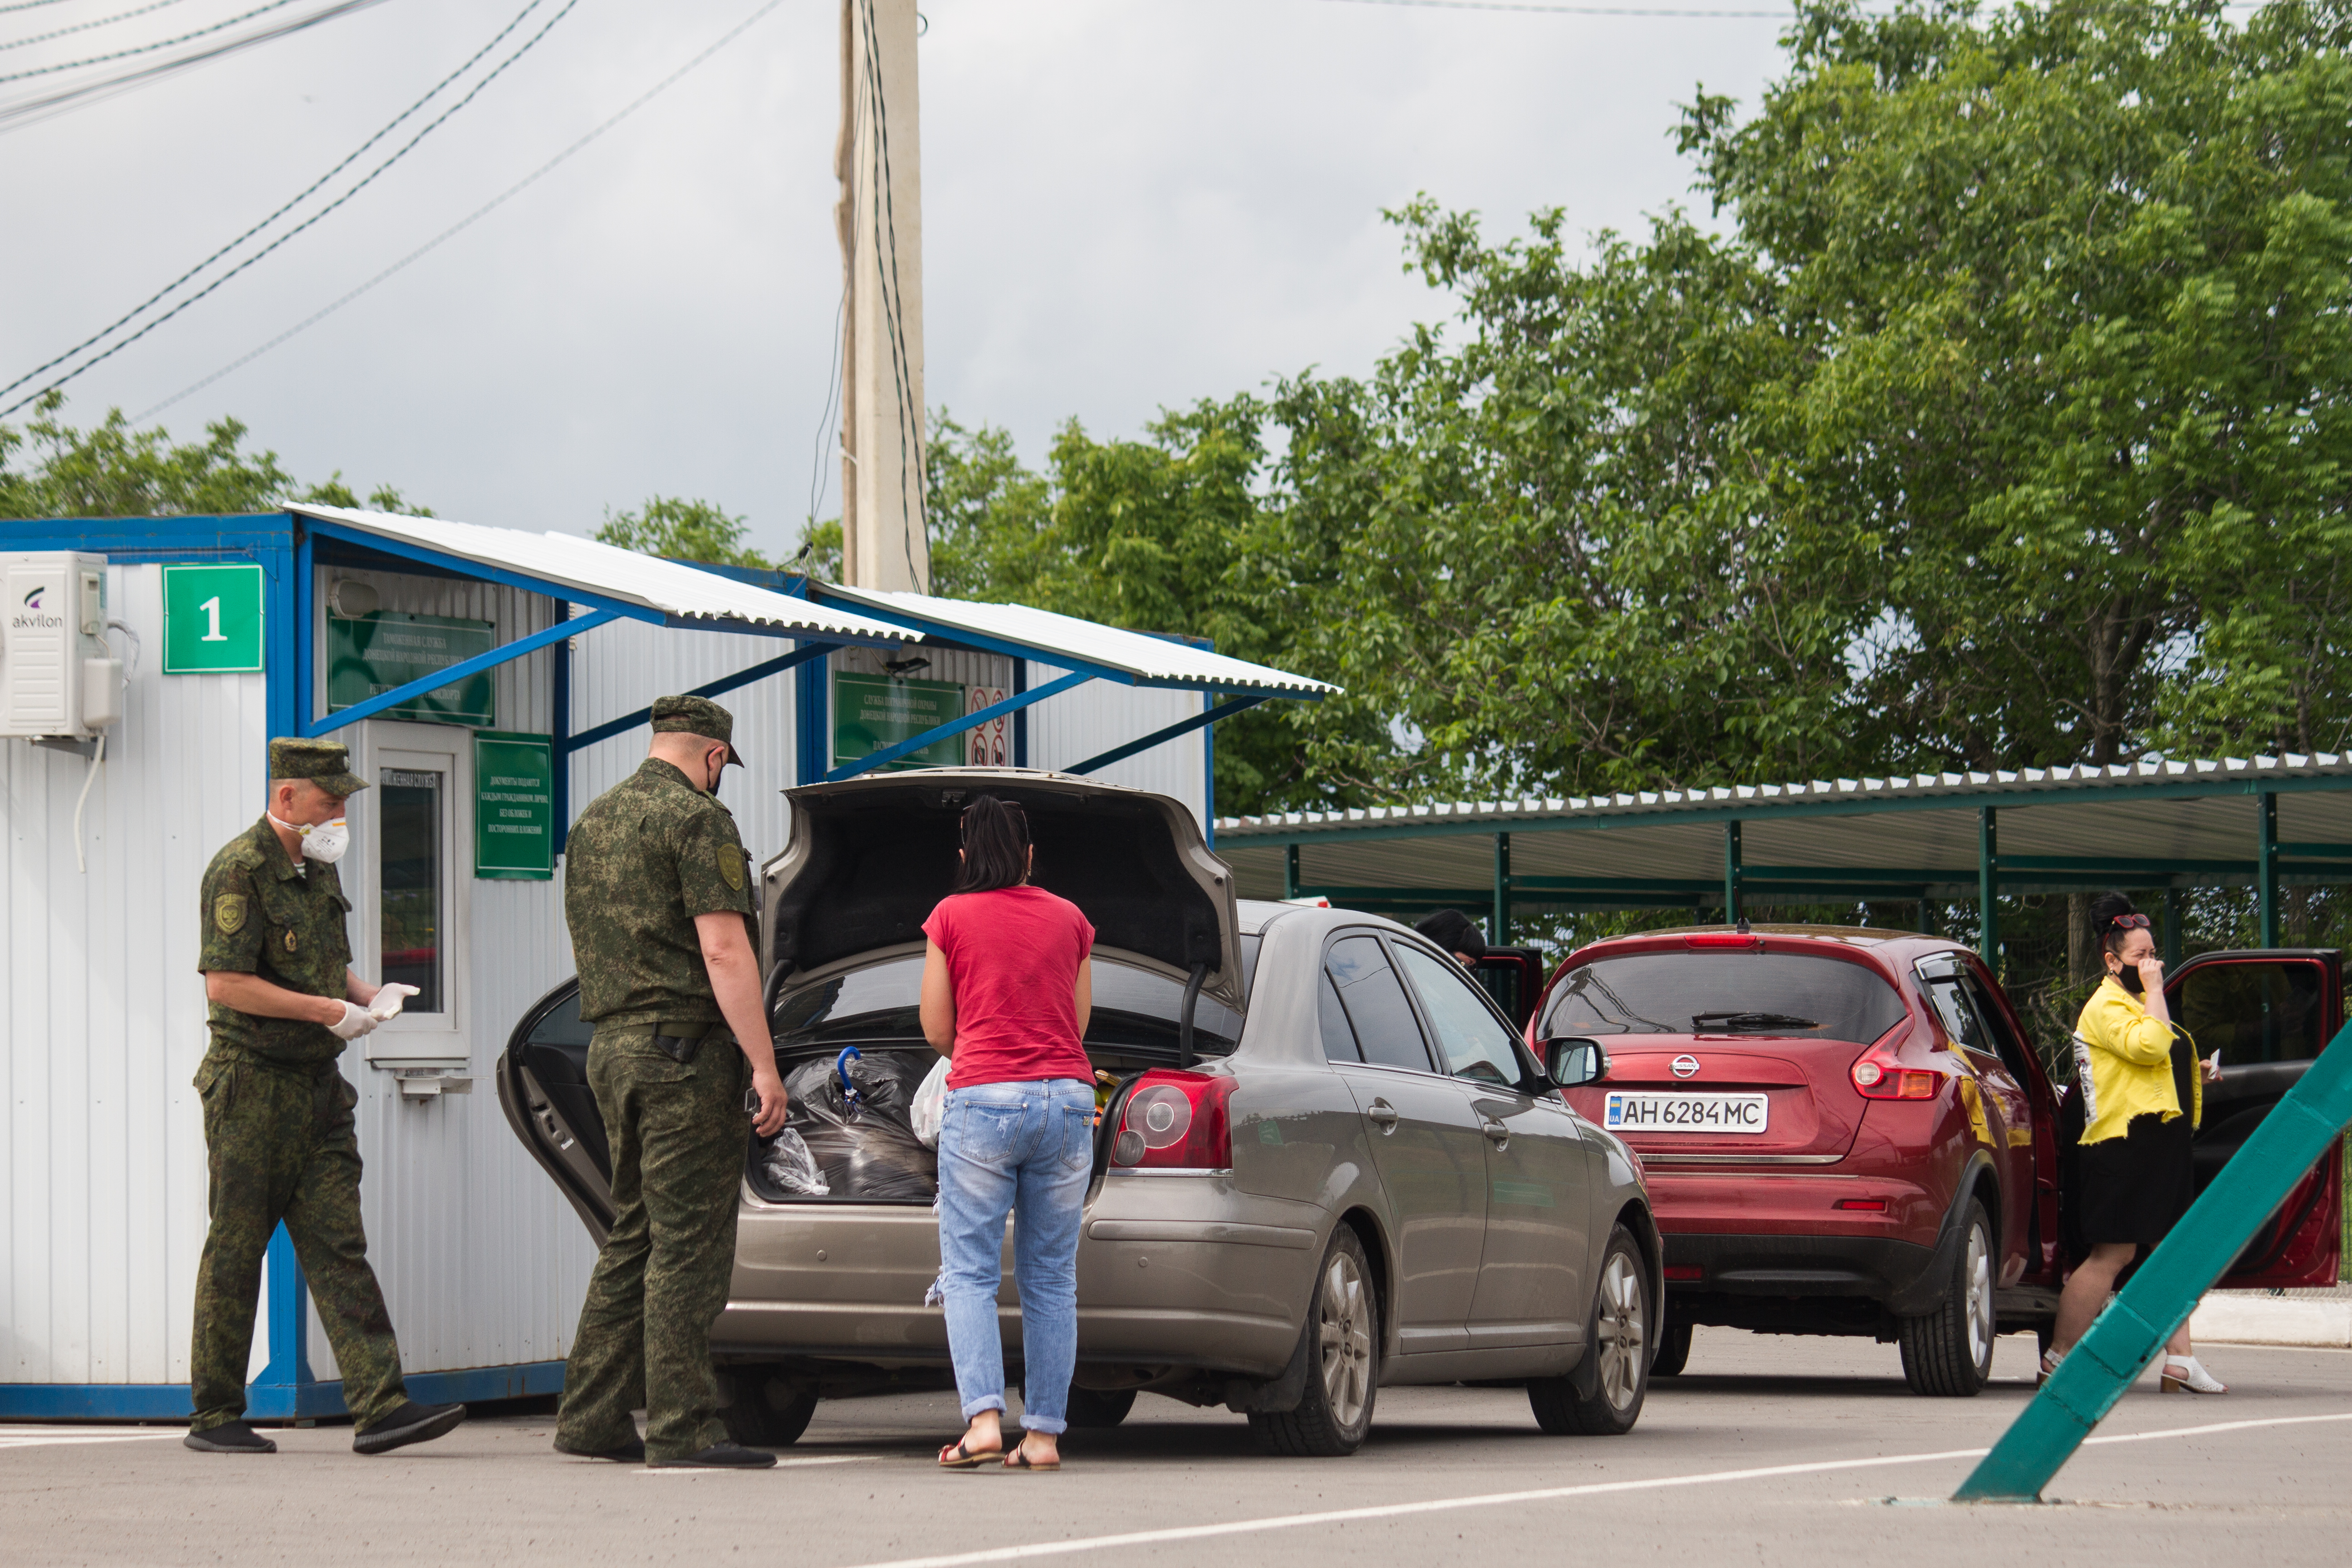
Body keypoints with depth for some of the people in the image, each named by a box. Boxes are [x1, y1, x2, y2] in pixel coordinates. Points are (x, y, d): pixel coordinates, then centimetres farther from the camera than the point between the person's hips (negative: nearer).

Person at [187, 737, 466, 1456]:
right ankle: (215, 1416, 8)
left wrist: (367, 993, 6)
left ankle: (379, 1405, -8)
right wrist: (330, 1011, -19)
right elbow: (225, 984, -20)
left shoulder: (318, 868, 15)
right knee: (236, 1249, 0)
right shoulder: (240, 870, -13)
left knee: (338, 1247, 0)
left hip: (317, 1086, 8)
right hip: (252, 1081, -8)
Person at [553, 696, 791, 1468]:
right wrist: (763, 1065, -18)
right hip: (685, 1048, -9)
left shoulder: (591, 821, 16)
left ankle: (591, 1414, 13)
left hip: (612, 1048, 9)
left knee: (635, 1234, 14)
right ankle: (681, 1427, -8)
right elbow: (723, 950, -18)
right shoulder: (698, 819, -10)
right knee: (690, 1241, -7)